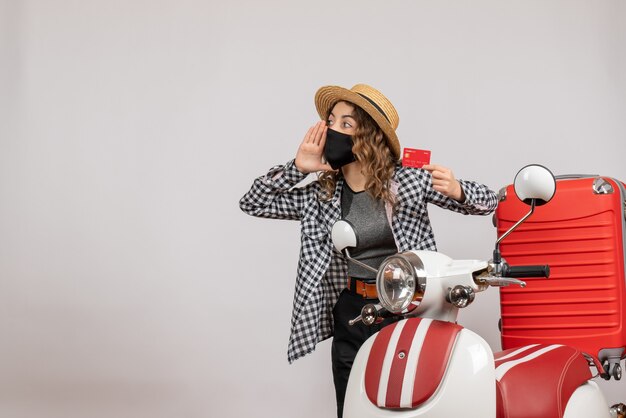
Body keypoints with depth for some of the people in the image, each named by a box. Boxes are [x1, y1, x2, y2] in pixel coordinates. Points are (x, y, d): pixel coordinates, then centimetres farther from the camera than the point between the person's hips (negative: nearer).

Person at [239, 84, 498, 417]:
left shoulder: (409, 180, -7)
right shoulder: (319, 195, 0)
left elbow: (488, 201, 0)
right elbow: (252, 204, 5)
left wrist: (457, 191, -23)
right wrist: (296, 168, -6)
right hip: (351, 318, 3)